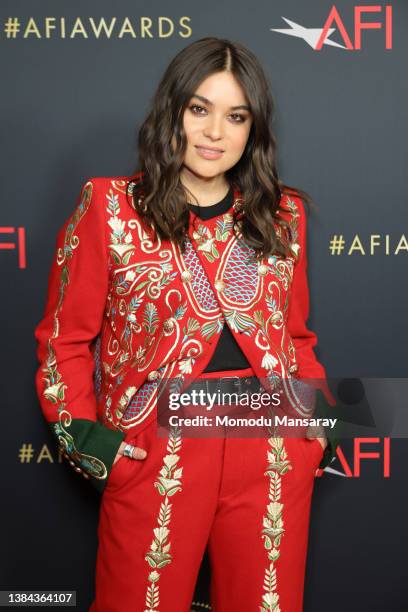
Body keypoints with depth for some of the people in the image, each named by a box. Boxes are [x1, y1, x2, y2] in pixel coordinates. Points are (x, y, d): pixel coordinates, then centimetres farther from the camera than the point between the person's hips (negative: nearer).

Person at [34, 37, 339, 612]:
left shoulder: (283, 214, 9)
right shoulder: (109, 205, -1)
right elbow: (64, 337, 2)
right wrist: (79, 432, -7)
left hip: (275, 452, 3)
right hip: (153, 453, -2)